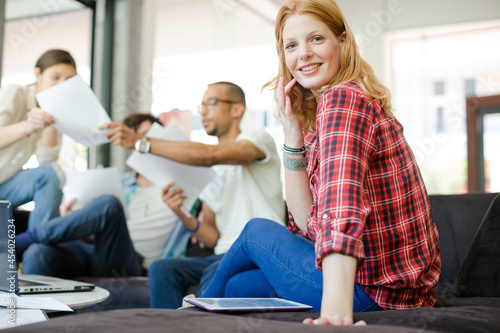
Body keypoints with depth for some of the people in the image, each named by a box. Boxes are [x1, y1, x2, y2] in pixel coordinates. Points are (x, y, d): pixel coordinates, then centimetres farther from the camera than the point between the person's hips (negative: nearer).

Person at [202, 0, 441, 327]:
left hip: (372, 292, -7)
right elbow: (309, 223, 7)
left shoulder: (341, 98, -16)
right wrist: (292, 131, 0)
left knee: (257, 231, 16)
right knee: (239, 286, 16)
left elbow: (342, 213, -33)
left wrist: (336, 306, -45)